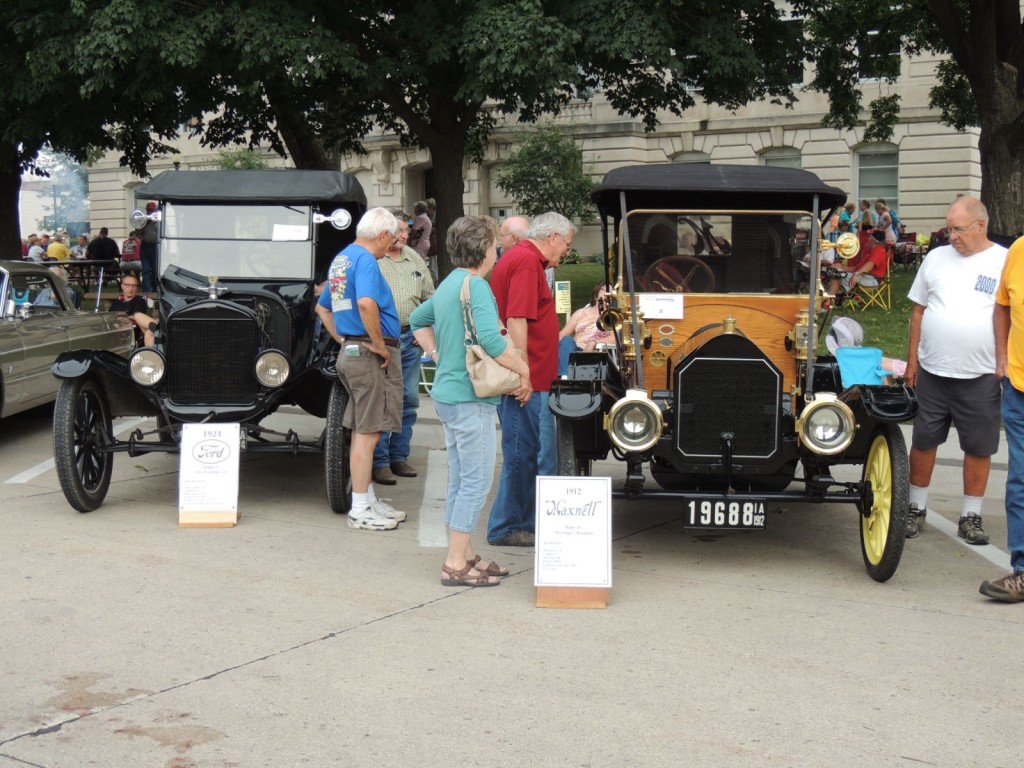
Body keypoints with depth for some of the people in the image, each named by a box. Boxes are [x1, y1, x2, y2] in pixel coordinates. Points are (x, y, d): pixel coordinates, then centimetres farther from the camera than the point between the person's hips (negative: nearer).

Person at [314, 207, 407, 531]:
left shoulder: (341, 259, 17)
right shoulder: (365, 260, -14)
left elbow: (323, 307, 26)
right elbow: (366, 304, -32)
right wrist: (379, 344, -22)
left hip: (350, 352, 10)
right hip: (370, 356, -10)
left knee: (362, 431, 16)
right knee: (368, 433, -5)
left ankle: (368, 500, 25)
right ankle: (361, 510, 0)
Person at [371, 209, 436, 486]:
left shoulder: (415, 260, 14)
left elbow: (430, 297, 20)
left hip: (410, 338, 6)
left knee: (409, 399, 10)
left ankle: (399, 456, 21)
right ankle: (380, 462, 1)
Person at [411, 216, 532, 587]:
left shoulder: (448, 284, 13)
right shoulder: (475, 285, -17)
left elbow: (418, 320, 27)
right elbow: (491, 340, -28)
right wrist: (524, 371, -16)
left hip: (448, 393, 10)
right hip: (471, 398, -10)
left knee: (460, 480, 16)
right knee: (476, 482, -4)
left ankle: (464, 554, 25)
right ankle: (456, 565, -1)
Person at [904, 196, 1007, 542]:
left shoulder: (1006, 263, -3)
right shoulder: (936, 258, 5)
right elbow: (919, 311, 10)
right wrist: (912, 359, 6)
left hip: (980, 377, -2)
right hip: (932, 371, 2)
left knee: (979, 447, 6)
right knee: (923, 441, 9)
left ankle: (971, 517, 20)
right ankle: (916, 509, 24)